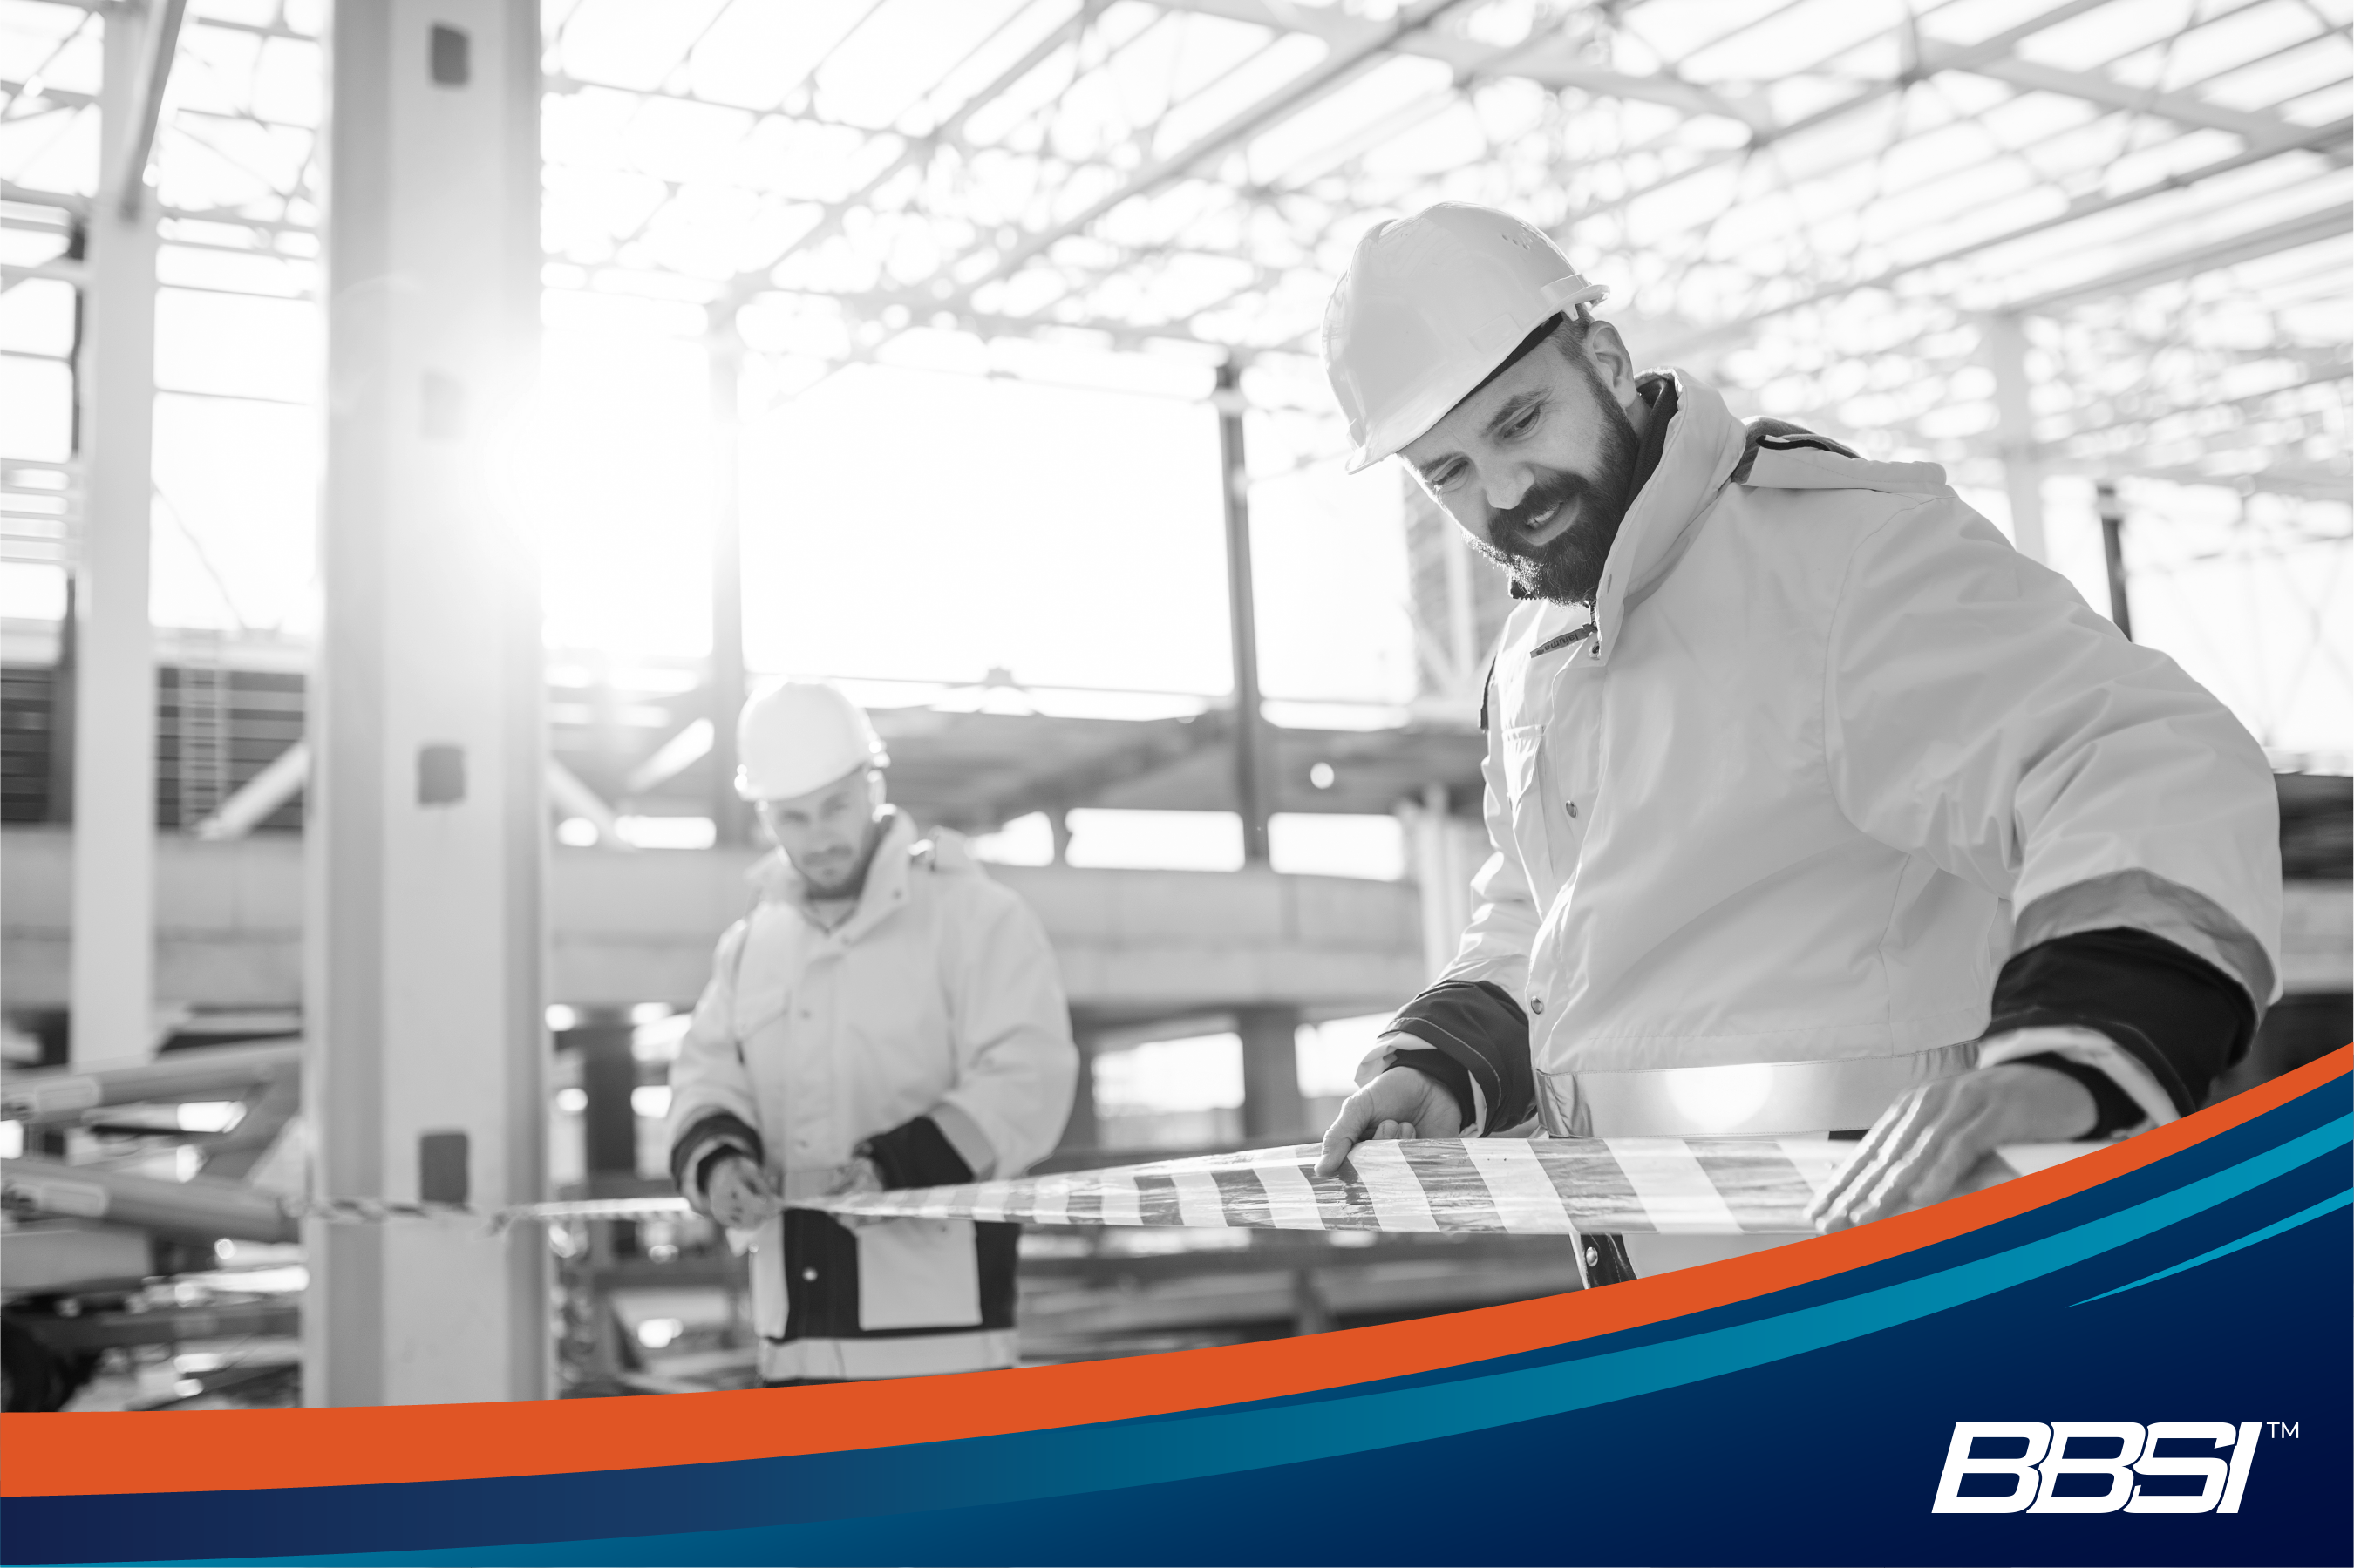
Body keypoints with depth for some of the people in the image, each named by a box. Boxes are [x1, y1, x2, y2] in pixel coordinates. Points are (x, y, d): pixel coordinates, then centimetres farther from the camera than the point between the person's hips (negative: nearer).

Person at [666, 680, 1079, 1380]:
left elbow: (1025, 1081, -12)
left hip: (935, 1304, -6)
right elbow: (710, 1078, 14)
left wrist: (896, 1166, -25)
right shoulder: (751, 941, 15)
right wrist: (717, 1157, -9)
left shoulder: (975, 915, -5)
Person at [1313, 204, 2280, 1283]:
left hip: (1868, 1215, -7)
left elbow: (2153, 764, -29)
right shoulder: (1530, 660, 11)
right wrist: (1444, 1065, 4)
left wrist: (2054, 1061, -45)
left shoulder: (1842, 547, -16)